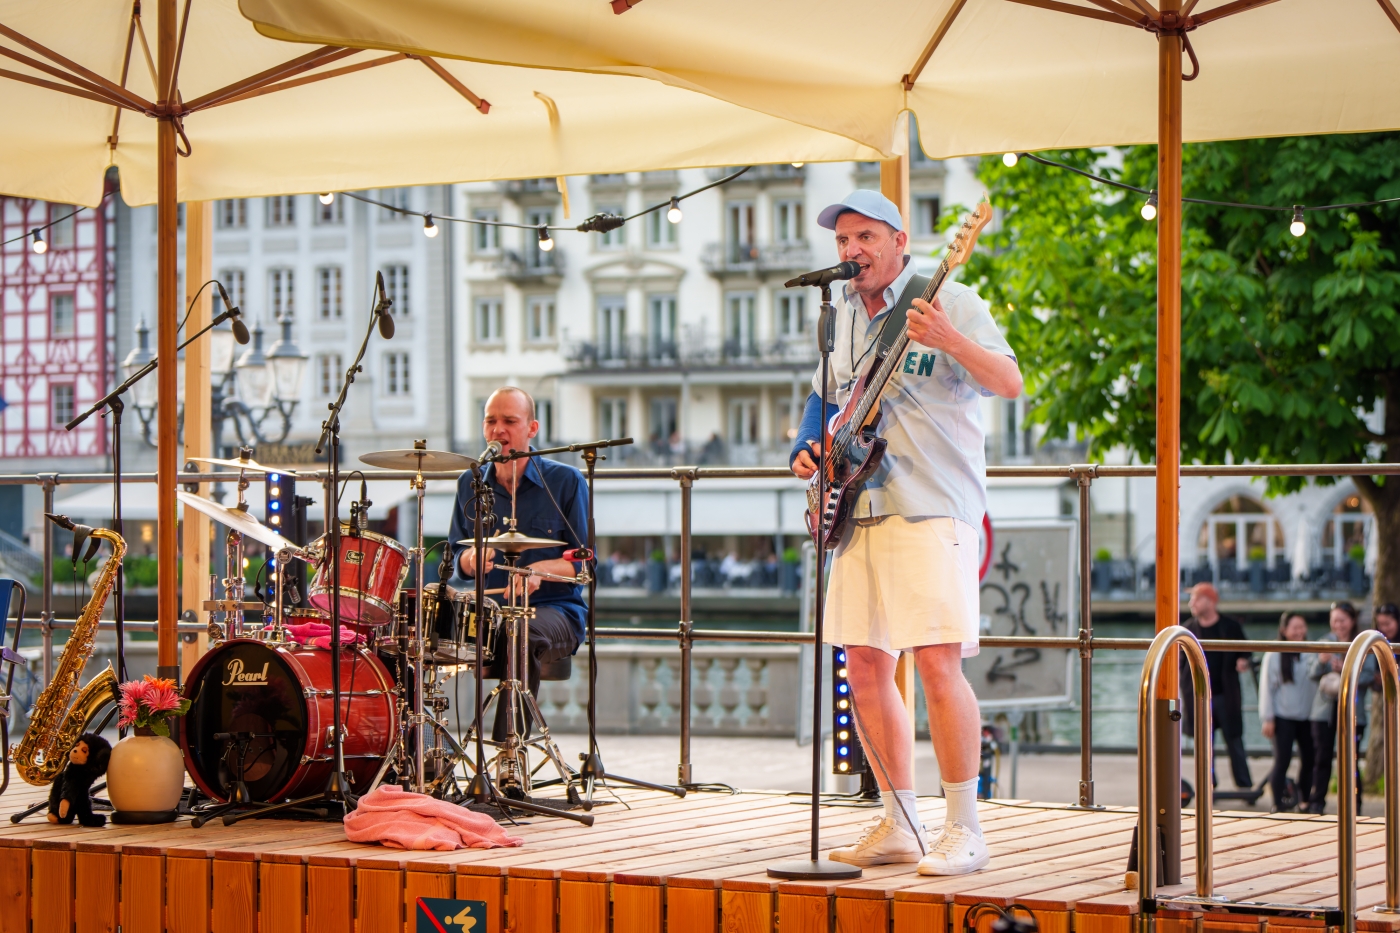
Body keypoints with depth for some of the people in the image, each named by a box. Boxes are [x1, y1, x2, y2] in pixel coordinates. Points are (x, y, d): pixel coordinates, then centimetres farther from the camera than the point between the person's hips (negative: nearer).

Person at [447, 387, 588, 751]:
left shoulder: (565, 482, 1)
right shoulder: (470, 485, 13)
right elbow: (456, 557, 16)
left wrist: (540, 569, -21)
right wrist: (469, 560, -9)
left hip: (553, 612, -3)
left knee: (524, 633, -39)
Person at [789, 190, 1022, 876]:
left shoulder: (948, 301, -4)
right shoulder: (840, 317, 16)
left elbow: (1011, 383, -15)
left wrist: (952, 341, -32)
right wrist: (808, 449, 10)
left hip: (932, 510, -7)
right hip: (861, 511, 7)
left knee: (938, 662, -14)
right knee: (865, 665, 6)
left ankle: (965, 830, -7)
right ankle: (900, 825, 16)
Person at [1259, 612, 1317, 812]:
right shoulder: (1274, 655, -4)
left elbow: (1320, 681, 14)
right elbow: (1266, 687, -2)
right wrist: (1267, 718, -4)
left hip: (1307, 716, 3)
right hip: (1283, 718, -3)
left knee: (1309, 760, 7)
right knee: (1282, 762, -4)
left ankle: (1305, 800, 23)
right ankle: (1279, 806, 3)